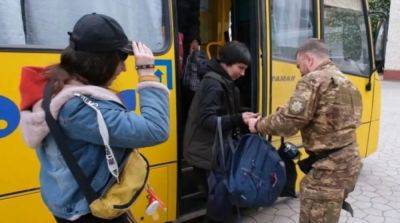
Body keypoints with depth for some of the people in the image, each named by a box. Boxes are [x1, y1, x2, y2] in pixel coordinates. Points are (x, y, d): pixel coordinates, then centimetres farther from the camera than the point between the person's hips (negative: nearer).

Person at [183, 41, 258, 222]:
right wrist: (238, 119, -32)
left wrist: (243, 120, 2)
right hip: (207, 154, -9)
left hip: (216, 151, 9)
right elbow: (207, 120, -25)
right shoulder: (213, 84, -17)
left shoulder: (225, 83, 13)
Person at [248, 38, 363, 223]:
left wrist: (258, 125, -6)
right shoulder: (343, 80, 17)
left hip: (328, 170, -10)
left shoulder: (313, 80, -14)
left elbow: (288, 122, -21)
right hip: (347, 163, 10)